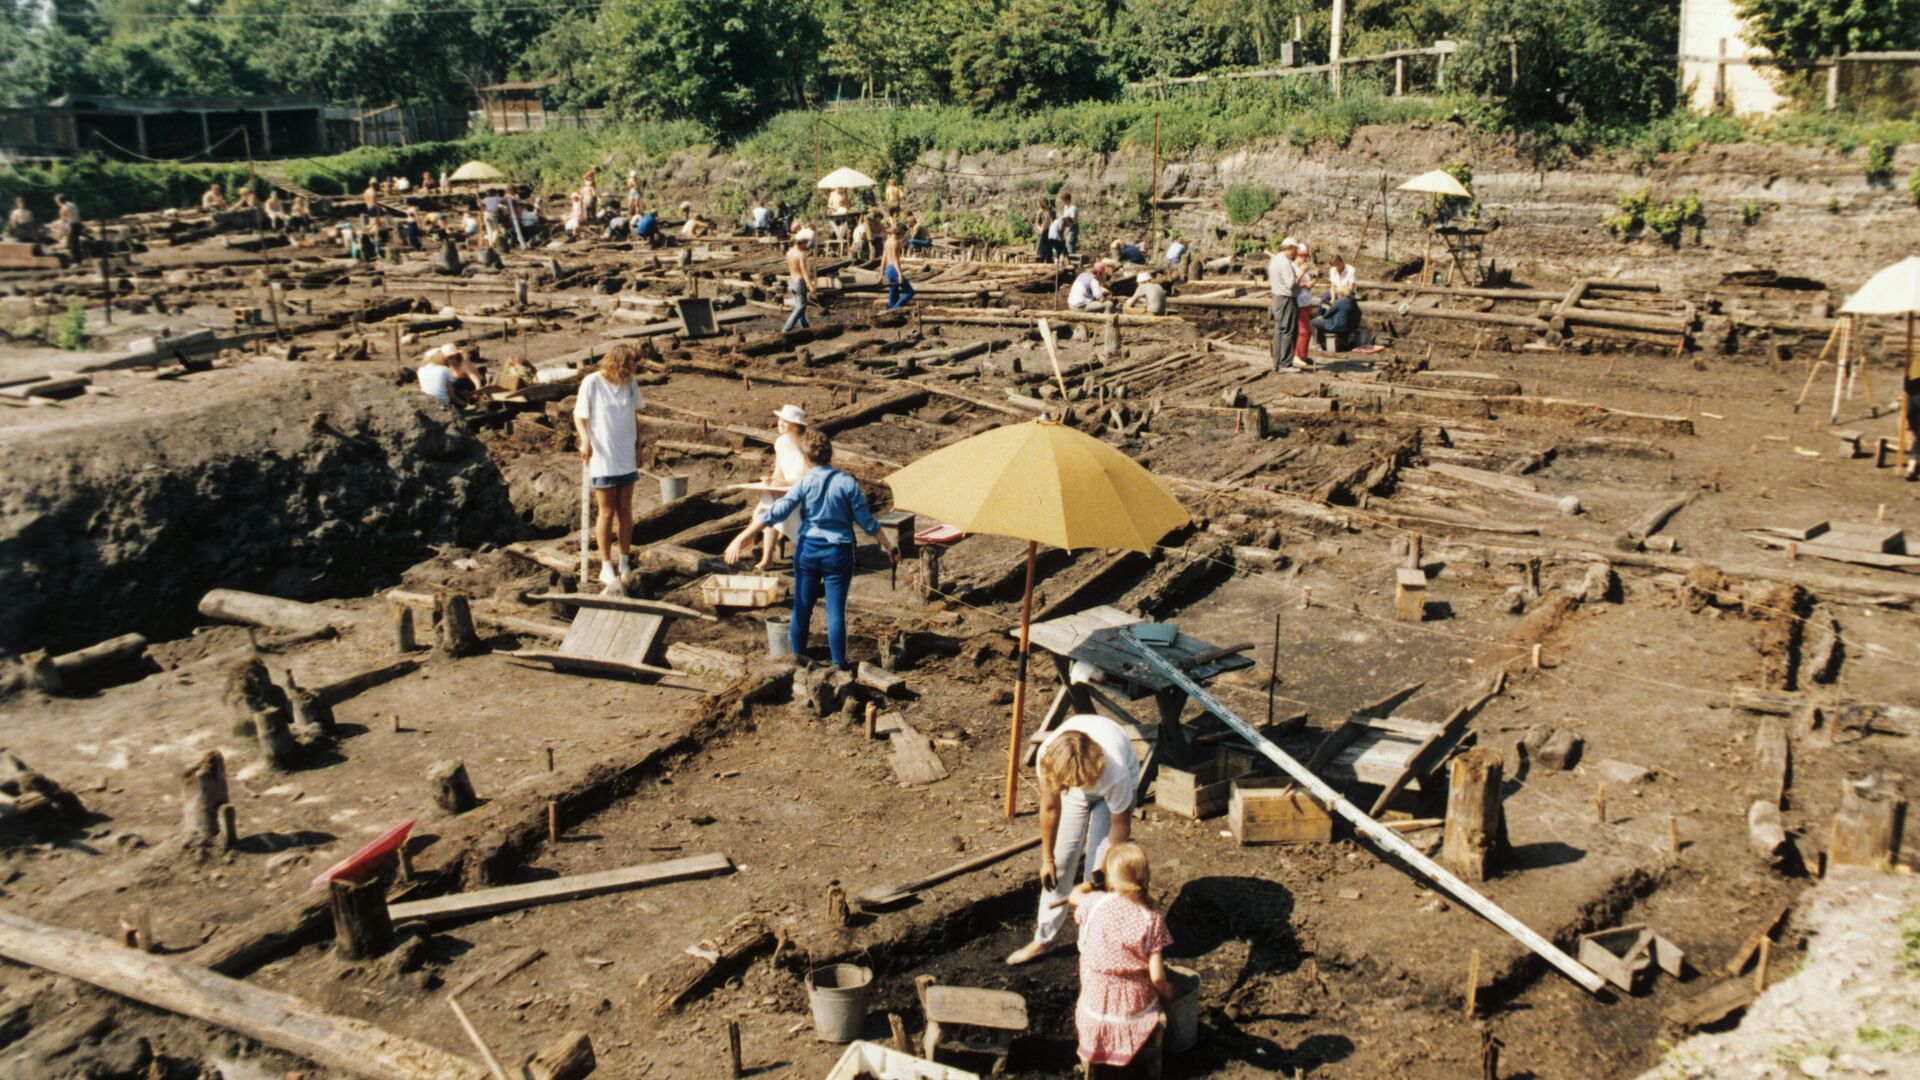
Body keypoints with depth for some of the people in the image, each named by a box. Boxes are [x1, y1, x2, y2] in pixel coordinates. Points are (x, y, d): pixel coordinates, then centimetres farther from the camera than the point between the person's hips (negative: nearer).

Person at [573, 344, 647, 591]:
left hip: (627, 458, 4)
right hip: (602, 459, -4)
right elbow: (579, 415, -6)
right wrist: (585, 439, -23)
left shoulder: (630, 383, 0)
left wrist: (638, 448, 14)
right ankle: (606, 568, 11)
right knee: (606, 512, 1)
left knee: (625, 509, 9)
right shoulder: (592, 383, -13)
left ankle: (624, 565, 20)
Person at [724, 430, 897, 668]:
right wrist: (889, 547, 6)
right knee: (836, 608, 1)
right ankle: (839, 662, 2)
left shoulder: (804, 483, -7)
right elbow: (866, 522, -5)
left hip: (808, 549, 1)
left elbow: (776, 513, -10)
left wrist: (742, 538, -8)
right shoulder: (848, 483, -7)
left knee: (803, 604, 14)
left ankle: (798, 651, 28)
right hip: (838, 552, -1)